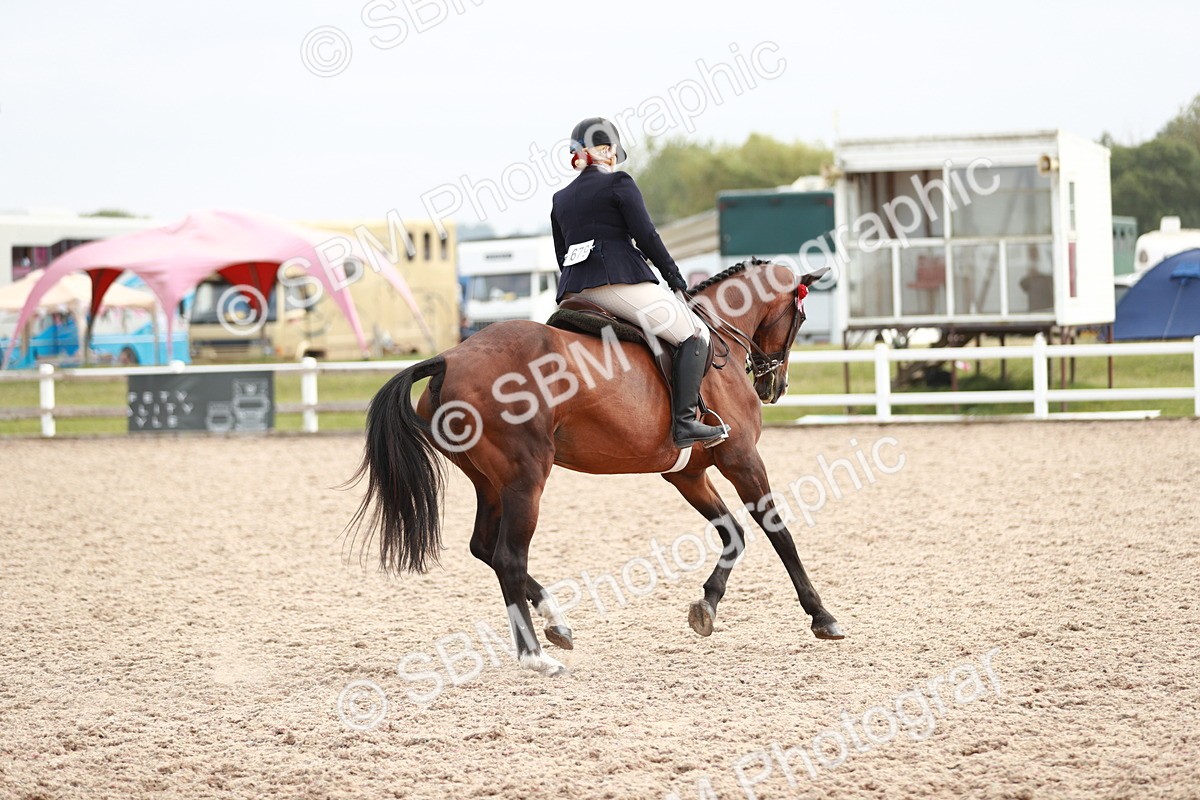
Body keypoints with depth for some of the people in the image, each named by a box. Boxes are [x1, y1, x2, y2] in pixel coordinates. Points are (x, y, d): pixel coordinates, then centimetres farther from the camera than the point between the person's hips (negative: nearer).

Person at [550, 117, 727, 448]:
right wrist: (676, 280, 2)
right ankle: (684, 422, -16)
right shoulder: (619, 183, 0)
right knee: (695, 335, -3)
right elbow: (646, 237, -6)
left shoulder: (560, 199, 19)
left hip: (575, 292, 7)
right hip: (621, 281, -7)